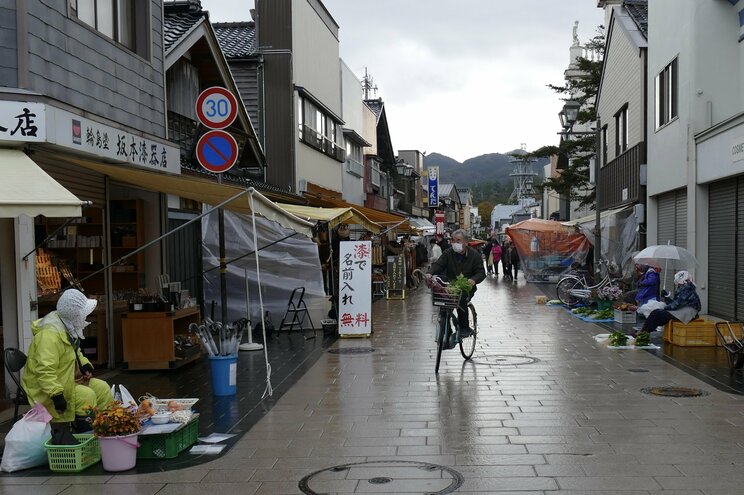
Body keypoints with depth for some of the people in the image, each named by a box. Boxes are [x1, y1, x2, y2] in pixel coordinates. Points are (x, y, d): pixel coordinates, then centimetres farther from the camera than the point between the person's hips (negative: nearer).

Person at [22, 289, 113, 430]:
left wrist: (84, 363, 6)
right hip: (44, 390, -10)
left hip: (67, 380, 10)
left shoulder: (69, 327, 5)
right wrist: (56, 394, -39)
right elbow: (45, 370, -35)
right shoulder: (50, 334, -28)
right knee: (87, 395, -25)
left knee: (102, 388, 1)